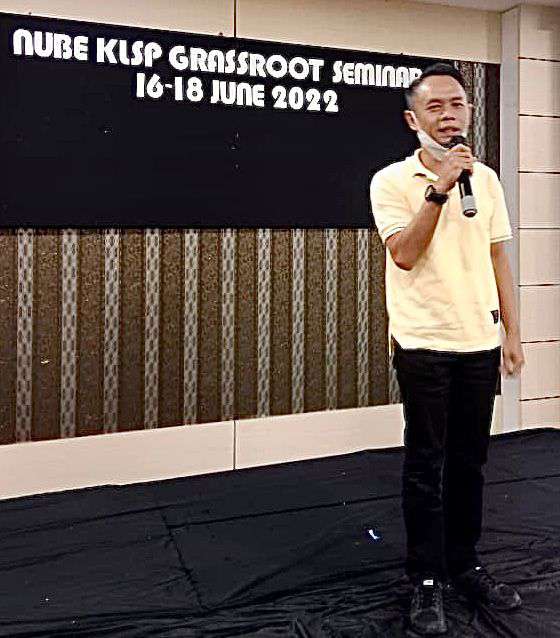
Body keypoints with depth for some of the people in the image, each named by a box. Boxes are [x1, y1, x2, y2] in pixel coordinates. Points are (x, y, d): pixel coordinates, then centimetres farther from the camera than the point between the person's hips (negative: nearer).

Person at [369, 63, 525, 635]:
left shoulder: (486, 179, 11)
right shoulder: (392, 181, -4)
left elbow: (498, 259, 13)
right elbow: (405, 254, -17)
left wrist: (511, 332, 10)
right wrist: (439, 187, -22)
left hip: (480, 342, 5)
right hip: (423, 343, -4)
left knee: (469, 461, 13)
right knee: (426, 466, 3)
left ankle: (465, 565, 29)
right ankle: (425, 581, 16)